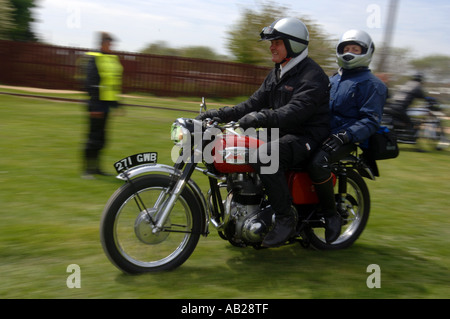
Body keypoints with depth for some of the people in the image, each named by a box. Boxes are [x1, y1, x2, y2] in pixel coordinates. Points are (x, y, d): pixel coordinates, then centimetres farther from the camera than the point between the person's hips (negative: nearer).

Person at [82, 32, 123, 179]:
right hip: (97, 104, -8)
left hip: (107, 104, 8)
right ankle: (88, 169, 4)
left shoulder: (113, 59, 15)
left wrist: (116, 103, 19)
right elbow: (91, 84, -16)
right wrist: (94, 106, -20)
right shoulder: (94, 59, -11)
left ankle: (95, 167, 22)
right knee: (94, 136, -4)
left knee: (101, 138, 13)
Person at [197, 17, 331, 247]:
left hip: (306, 137, -9)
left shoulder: (312, 76, -14)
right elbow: (255, 103, 14)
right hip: (281, 134, 10)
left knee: (265, 155, -36)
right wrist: (219, 114, 1)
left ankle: (285, 220, -24)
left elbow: (295, 112, -29)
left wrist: (259, 118, -42)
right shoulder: (277, 74, 16)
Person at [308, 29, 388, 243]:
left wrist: (345, 136, -25)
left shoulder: (372, 84, 0)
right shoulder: (333, 79, 24)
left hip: (346, 138, -7)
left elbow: (371, 120, -10)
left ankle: (331, 215, -18)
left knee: (317, 163, -36)